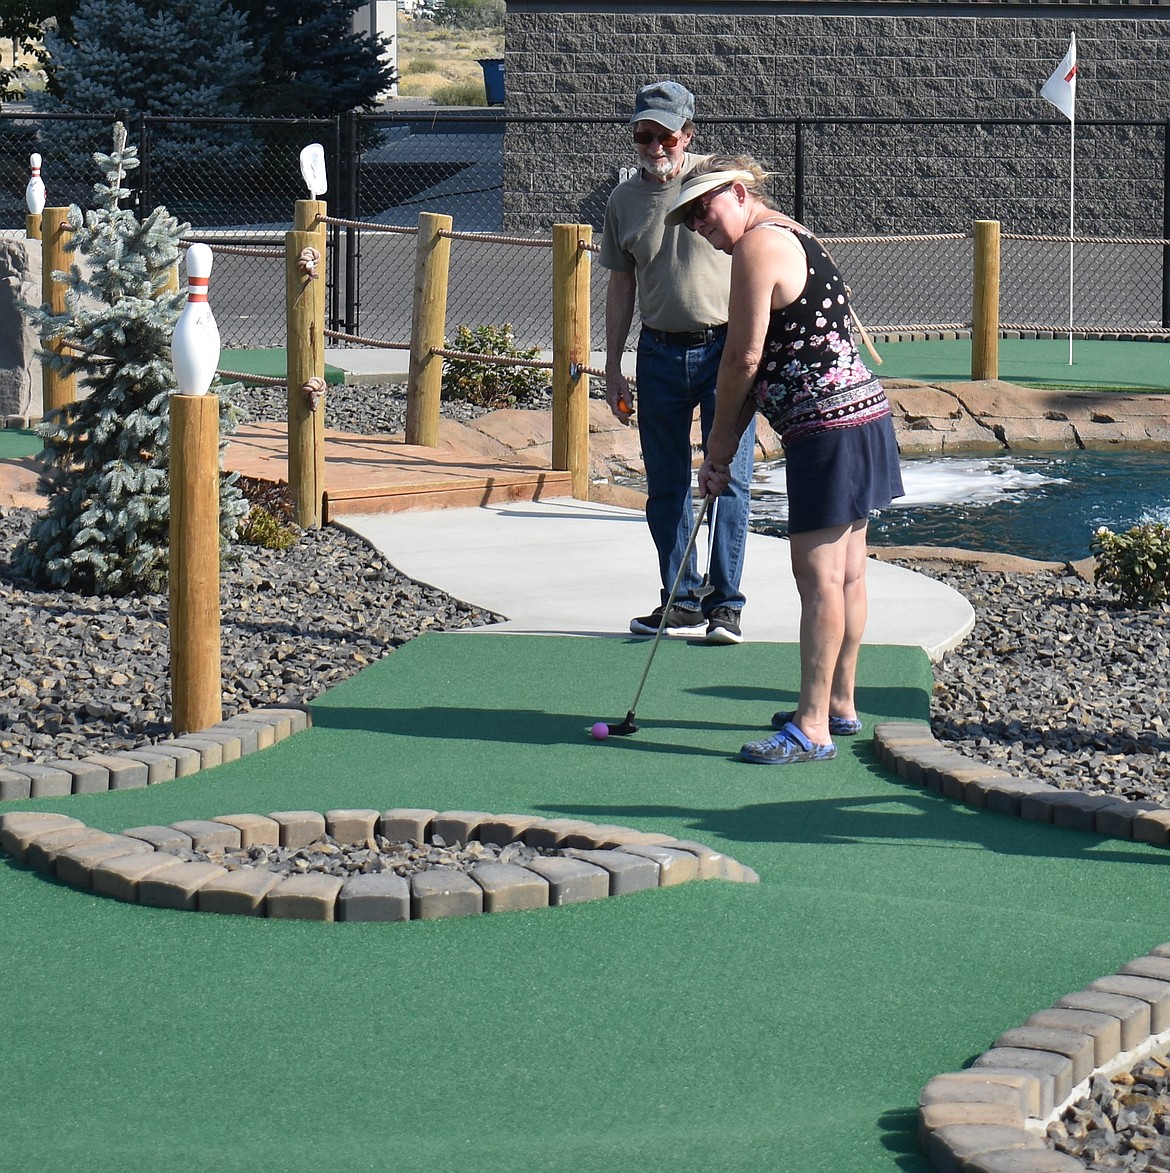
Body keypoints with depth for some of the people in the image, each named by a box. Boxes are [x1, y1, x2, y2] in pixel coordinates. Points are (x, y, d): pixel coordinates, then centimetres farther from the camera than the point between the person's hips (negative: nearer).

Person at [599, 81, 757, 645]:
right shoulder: (623, 200, 7)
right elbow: (621, 286, 14)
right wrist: (613, 368, 11)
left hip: (725, 347, -4)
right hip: (659, 352, 4)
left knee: (729, 477, -6)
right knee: (665, 485, 6)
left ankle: (724, 603, -1)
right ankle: (682, 601, 15)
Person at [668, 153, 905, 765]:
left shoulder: (759, 245, -12)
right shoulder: (794, 237, 19)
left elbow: (743, 358, -13)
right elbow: (764, 364, 19)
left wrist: (720, 441, 0)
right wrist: (725, 449, 15)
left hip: (828, 428, -11)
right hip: (862, 416, 11)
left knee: (819, 577, -10)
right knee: (846, 572, 16)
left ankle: (812, 727, -11)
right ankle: (839, 705, 25)